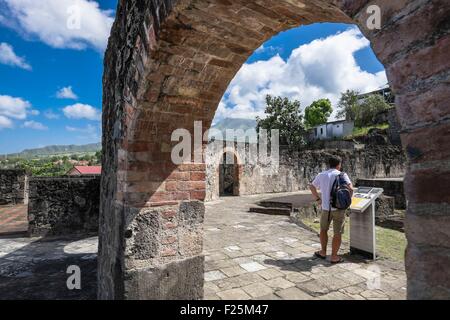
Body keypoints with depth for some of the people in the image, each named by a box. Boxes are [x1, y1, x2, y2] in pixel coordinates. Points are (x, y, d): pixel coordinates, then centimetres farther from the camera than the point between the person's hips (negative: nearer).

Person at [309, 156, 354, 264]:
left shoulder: (321, 175, 5)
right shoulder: (342, 175, -6)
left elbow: (311, 186, 14)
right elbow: (350, 188, -19)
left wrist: (317, 198, 18)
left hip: (326, 207, 3)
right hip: (339, 208, -3)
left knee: (323, 229, 21)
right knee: (338, 233, 8)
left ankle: (323, 252, 28)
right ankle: (334, 256, 14)